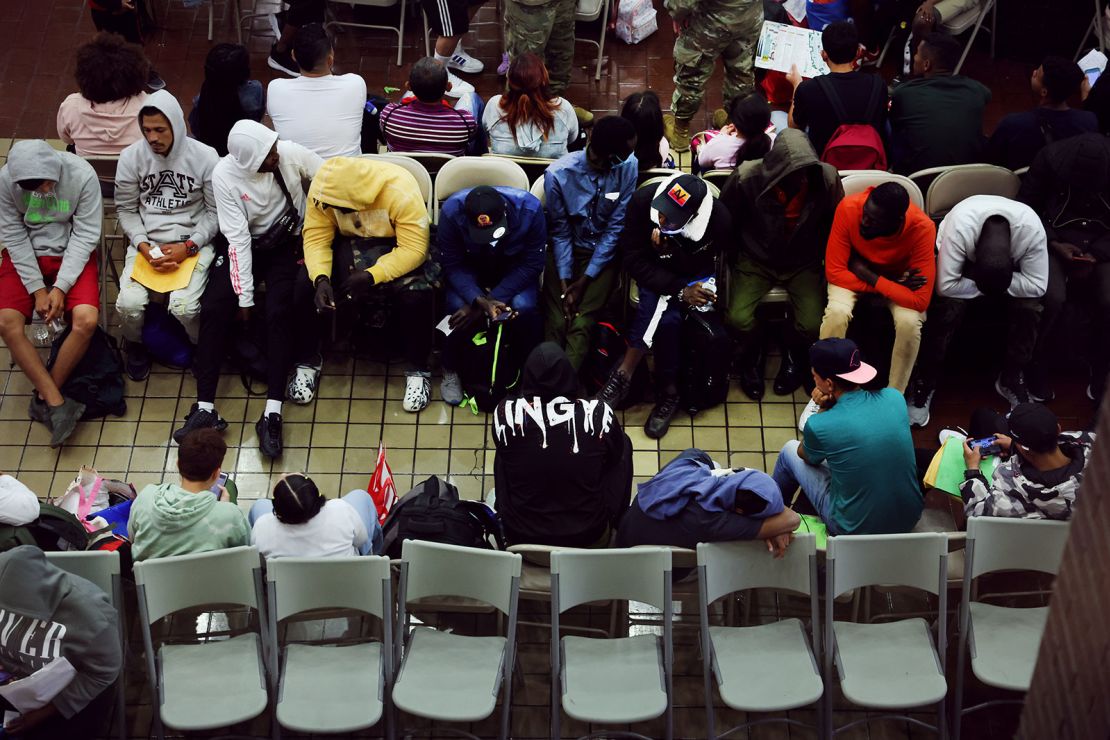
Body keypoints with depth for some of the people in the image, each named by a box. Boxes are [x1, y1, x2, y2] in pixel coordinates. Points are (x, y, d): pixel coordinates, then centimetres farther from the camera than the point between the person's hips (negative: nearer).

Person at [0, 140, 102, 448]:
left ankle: (43, 398, -8)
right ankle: (57, 403, -17)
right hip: (25, 254, 1)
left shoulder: (82, 175, -20)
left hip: (72, 253, -1)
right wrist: (37, 288, -15)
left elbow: (85, 234, -15)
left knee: (86, 320, -25)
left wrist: (60, 286, -20)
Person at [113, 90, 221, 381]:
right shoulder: (131, 157, -1)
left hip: (194, 242, -2)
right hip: (147, 241, 2)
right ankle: (135, 346, 14)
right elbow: (126, 210, 7)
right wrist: (143, 246, -9)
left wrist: (188, 247, -13)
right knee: (128, 304, -22)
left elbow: (215, 212, -1)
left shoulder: (205, 157, -7)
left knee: (183, 307, -26)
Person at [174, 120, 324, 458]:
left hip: (287, 243, 0)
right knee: (214, 307, -20)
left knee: (279, 311, -23)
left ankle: (272, 414, -26)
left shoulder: (290, 154, -18)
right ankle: (205, 408, -19)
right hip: (246, 246, 1)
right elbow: (238, 238, -18)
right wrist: (244, 298, -16)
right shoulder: (224, 175, -19)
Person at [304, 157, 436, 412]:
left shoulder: (400, 191, -31)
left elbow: (414, 250, -30)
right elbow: (316, 238, -15)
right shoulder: (324, 190, -21)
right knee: (305, 282, -21)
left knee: (416, 291, -32)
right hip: (350, 244, 3)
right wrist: (321, 278, -32)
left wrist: (371, 276, -39)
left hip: (396, 246, -3)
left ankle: (418, 369, -12)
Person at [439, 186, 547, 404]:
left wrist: (491, 299, -31)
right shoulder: (451, 211, -31)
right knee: (458, 305, -29)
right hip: (469, 266, 0)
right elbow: (452, 265, -20)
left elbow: (532, 263, -22)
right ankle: (450, 370, -2)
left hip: (514, 266, 0)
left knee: (525, 307, -29)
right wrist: (479, 300, -38)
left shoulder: (529, 209, -32)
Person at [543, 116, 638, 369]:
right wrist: (565, 284, -12)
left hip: (603, 253, 0)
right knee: (556, 323, -17)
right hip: (566, 250, 0)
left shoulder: (628, 167, -16)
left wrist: (584, 281, -13)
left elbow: (615, 227, -11)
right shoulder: (558, 174, -18)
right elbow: (560, 232, -6)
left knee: (581, 325, -19)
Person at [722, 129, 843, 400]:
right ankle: (754, 354, 17)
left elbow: (837, 227, -2)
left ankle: (794, 353, 21)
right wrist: (729, 258, -1)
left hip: (804, 264, 1)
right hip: (756, 260, 0)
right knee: (738, 317, -21)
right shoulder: (747, 178, -25)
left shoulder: (827, 179, -21)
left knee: (812, 325, -18)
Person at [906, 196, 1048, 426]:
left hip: (1010, 265, 2)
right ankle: (924, 382, -13)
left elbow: (1037, 285, -30)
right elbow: (946, 286, -37)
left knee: (1029, 305, -25)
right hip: (963, 259, -2)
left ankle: (1011, 379, -4)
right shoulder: (959, 227, -42)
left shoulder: (1032, 229, -37)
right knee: (947, 306, -31)